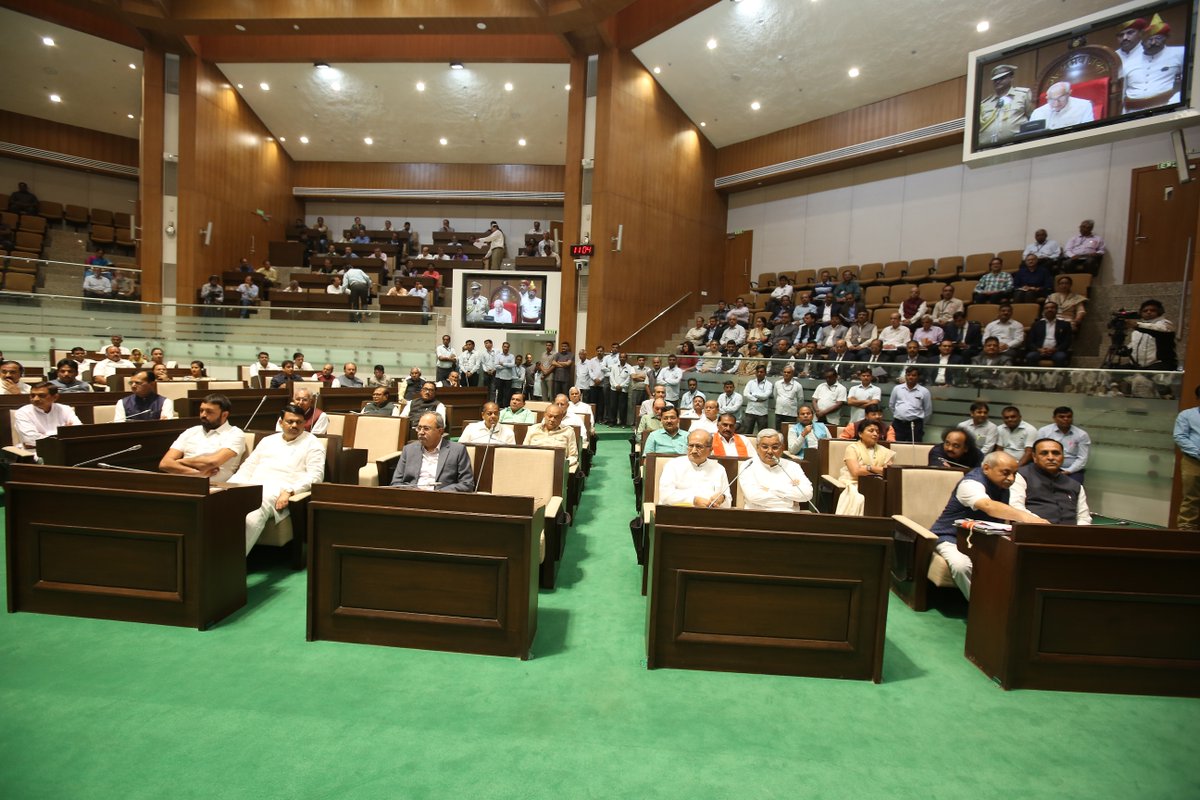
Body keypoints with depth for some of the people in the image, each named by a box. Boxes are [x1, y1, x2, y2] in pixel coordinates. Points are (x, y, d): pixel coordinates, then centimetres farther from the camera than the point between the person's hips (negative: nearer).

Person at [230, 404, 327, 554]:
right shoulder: (268, 441, 27)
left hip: (280, 490, -5)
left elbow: (315, 475, -3)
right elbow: (248, 467, 26)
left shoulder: (312, 443, 9)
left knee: (253, 515, -37)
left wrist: (289, 491, -19)